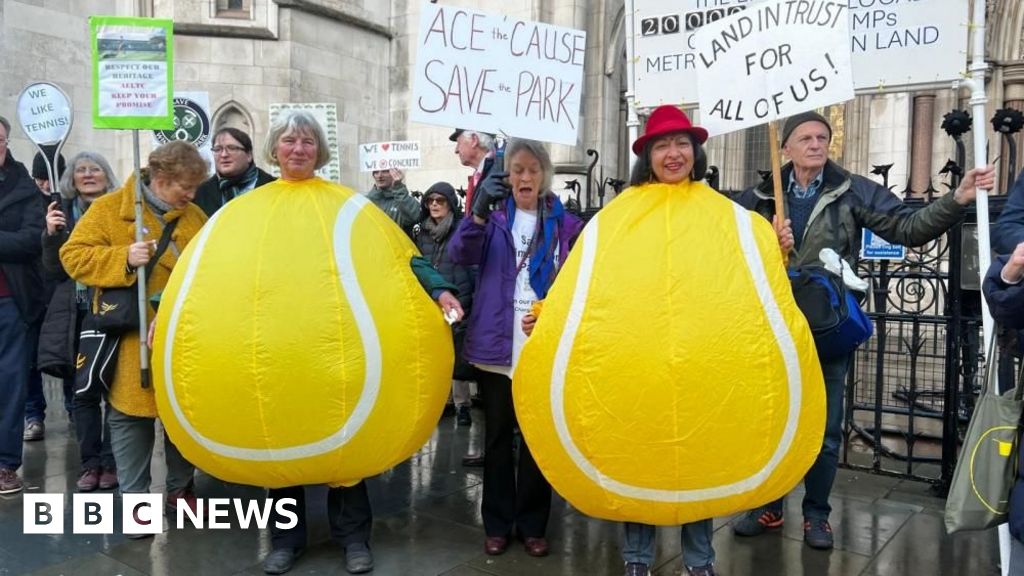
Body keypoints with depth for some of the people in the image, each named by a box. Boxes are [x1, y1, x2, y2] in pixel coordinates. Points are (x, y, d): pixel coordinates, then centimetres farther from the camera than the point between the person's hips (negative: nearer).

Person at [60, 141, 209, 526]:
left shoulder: (196, 217, 7)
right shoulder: (108, 208, -3)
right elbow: (74, 256, -7)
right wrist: (124, 259, -21)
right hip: (130, 338, -3)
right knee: (130, 418, 3)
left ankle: (180, 489, 29)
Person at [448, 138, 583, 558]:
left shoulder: (564, 223, 4)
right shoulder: (493, 215, 5)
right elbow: (460, 254, -12)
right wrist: (479, 212, -28)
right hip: (497, 346, 0)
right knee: (497, 436, 10)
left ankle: (533, 524, 23)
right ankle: (497, 524, 22)